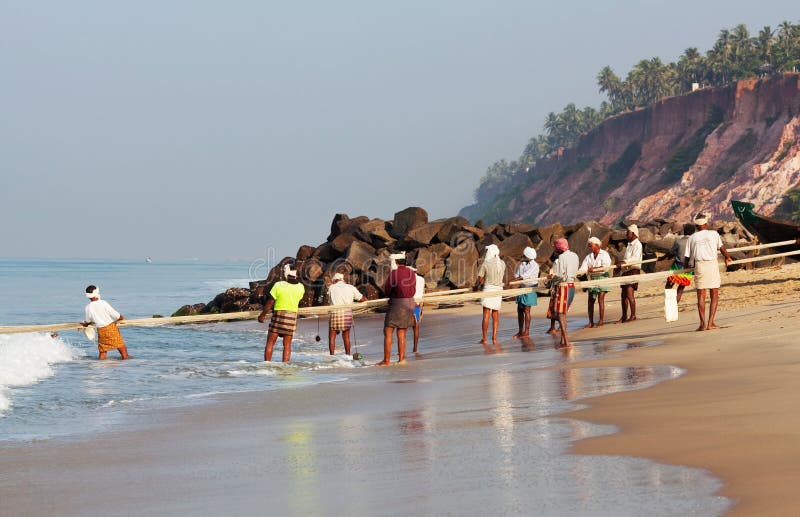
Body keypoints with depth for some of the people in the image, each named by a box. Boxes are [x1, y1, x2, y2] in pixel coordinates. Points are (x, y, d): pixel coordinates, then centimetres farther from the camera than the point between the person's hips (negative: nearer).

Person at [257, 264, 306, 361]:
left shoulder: (278, 285, -13)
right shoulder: (301, 288, -3)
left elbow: (270, 302, -8)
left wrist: (262, 315, 3)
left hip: (278, 314, -3)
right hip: (292, 316, 3)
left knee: (270, 342, 6)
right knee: (287, 344, 7)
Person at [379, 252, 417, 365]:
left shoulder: (394, 273, -14)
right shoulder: (412, 273, 5)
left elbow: (386, 291, -7)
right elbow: (413, 290, 12)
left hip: (396, 305, -7)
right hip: (409, 305, 7)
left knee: (388, 333, -1)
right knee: (401, 334, 13)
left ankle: (386, 360, -4)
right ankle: (401, 358, 10)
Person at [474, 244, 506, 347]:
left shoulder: (485, 264, -8)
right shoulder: (502, 264, 5)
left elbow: (480, 280, -7)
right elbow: (504, 279, 12)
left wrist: (476, 286, 13)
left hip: (488, 288, -4)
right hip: (499, 290, 4)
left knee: (486, 315, -3)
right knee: (496, 315, 9)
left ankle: (484, 339, -5)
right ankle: (494, 338, 6)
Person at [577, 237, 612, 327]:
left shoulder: (604, 254, -4)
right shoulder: (588, 257, 10)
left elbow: (606, 267, -16)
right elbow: (583, 269, 2)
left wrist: (595, 269, -22)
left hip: (602, 277, -5)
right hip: (592, 279, 5)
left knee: (600, 299, -10)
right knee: (590, 301, 2)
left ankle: (600, 321, -3)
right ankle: (591, 322, 8)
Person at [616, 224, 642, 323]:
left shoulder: (637, 245, -8)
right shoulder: (629, 244, 21)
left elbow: (635, 259, -22)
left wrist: (625, 262, -35)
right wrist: (620, 265, 13)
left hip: (633, 270, -9)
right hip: (626, 271, 9)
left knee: (629, 293, -14)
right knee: (623, 294, 9)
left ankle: (633, 316, -10)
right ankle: (624, 317, 14)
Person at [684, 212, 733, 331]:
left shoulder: (692, 238, 8)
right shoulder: (713, 234, 7)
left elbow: (687, 257, 7)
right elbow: (721, 247, 14)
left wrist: (686, 266, 28)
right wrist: (727, 257, 34)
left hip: (699, 265, 1)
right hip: (712, 264, -1)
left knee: (701, 295, 5)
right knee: (714, 295, 6)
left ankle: (703, 324, -2)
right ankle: (710, 323, -1)